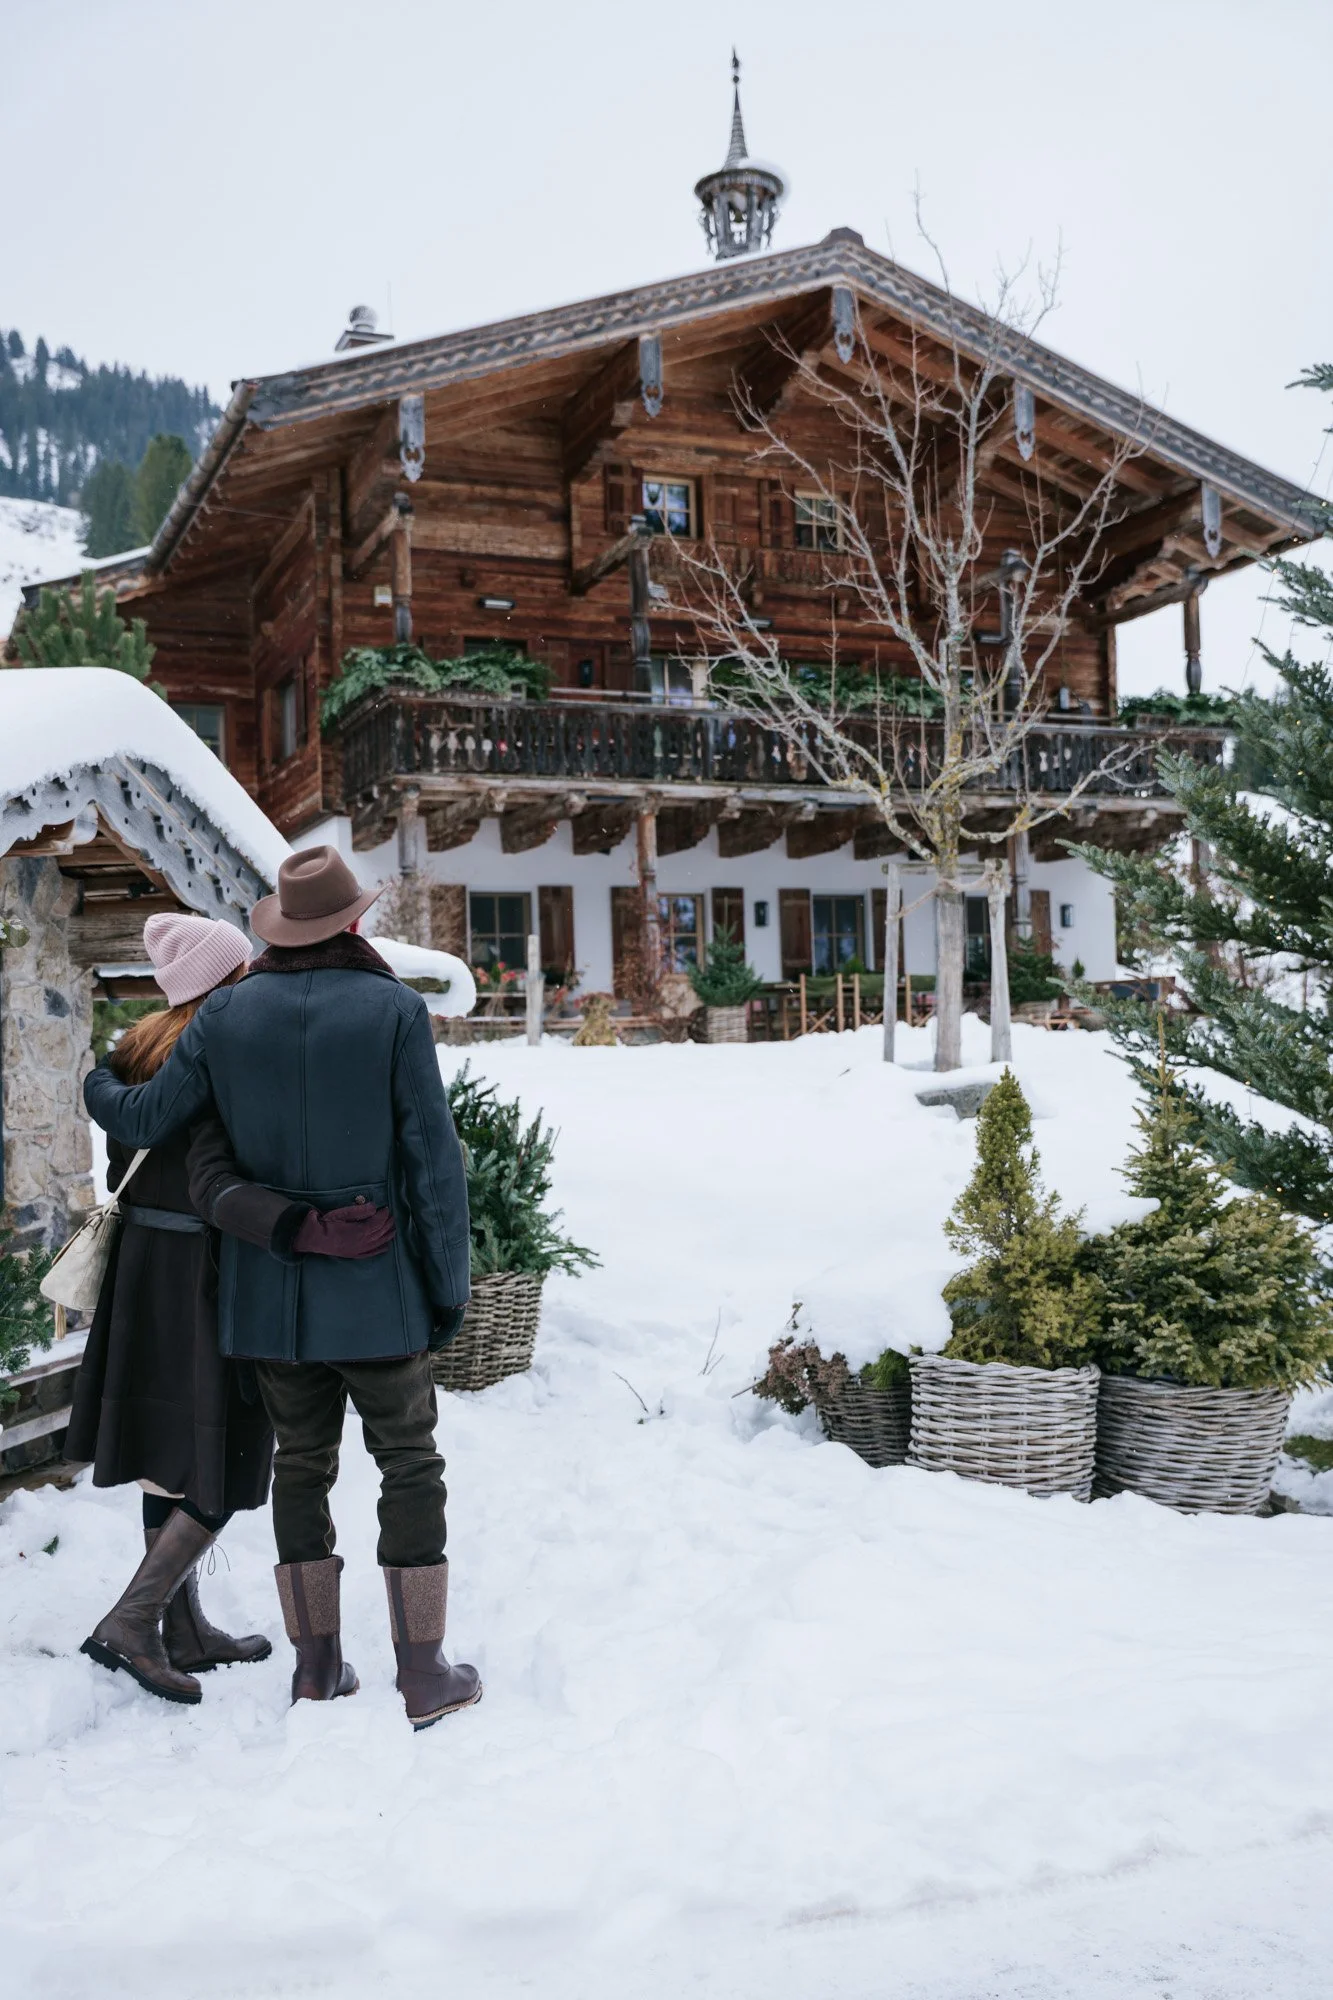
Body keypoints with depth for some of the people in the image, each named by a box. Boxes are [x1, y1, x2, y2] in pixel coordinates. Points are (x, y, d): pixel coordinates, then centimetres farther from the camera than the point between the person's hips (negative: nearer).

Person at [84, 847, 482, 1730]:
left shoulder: (227, 1013, -1)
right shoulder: (395, 1010, -11)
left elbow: (146, 1118, 7)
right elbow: (433, 1160, -11)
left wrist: (97, 1085, 30)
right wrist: (450, 1286, -3)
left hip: (270, 1291, 4)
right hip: (374, 1291, -4)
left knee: (303, 1465, 15)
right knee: (411, 1466, 7)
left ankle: (318, 1663, 22)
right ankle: (424, 1674, 10)